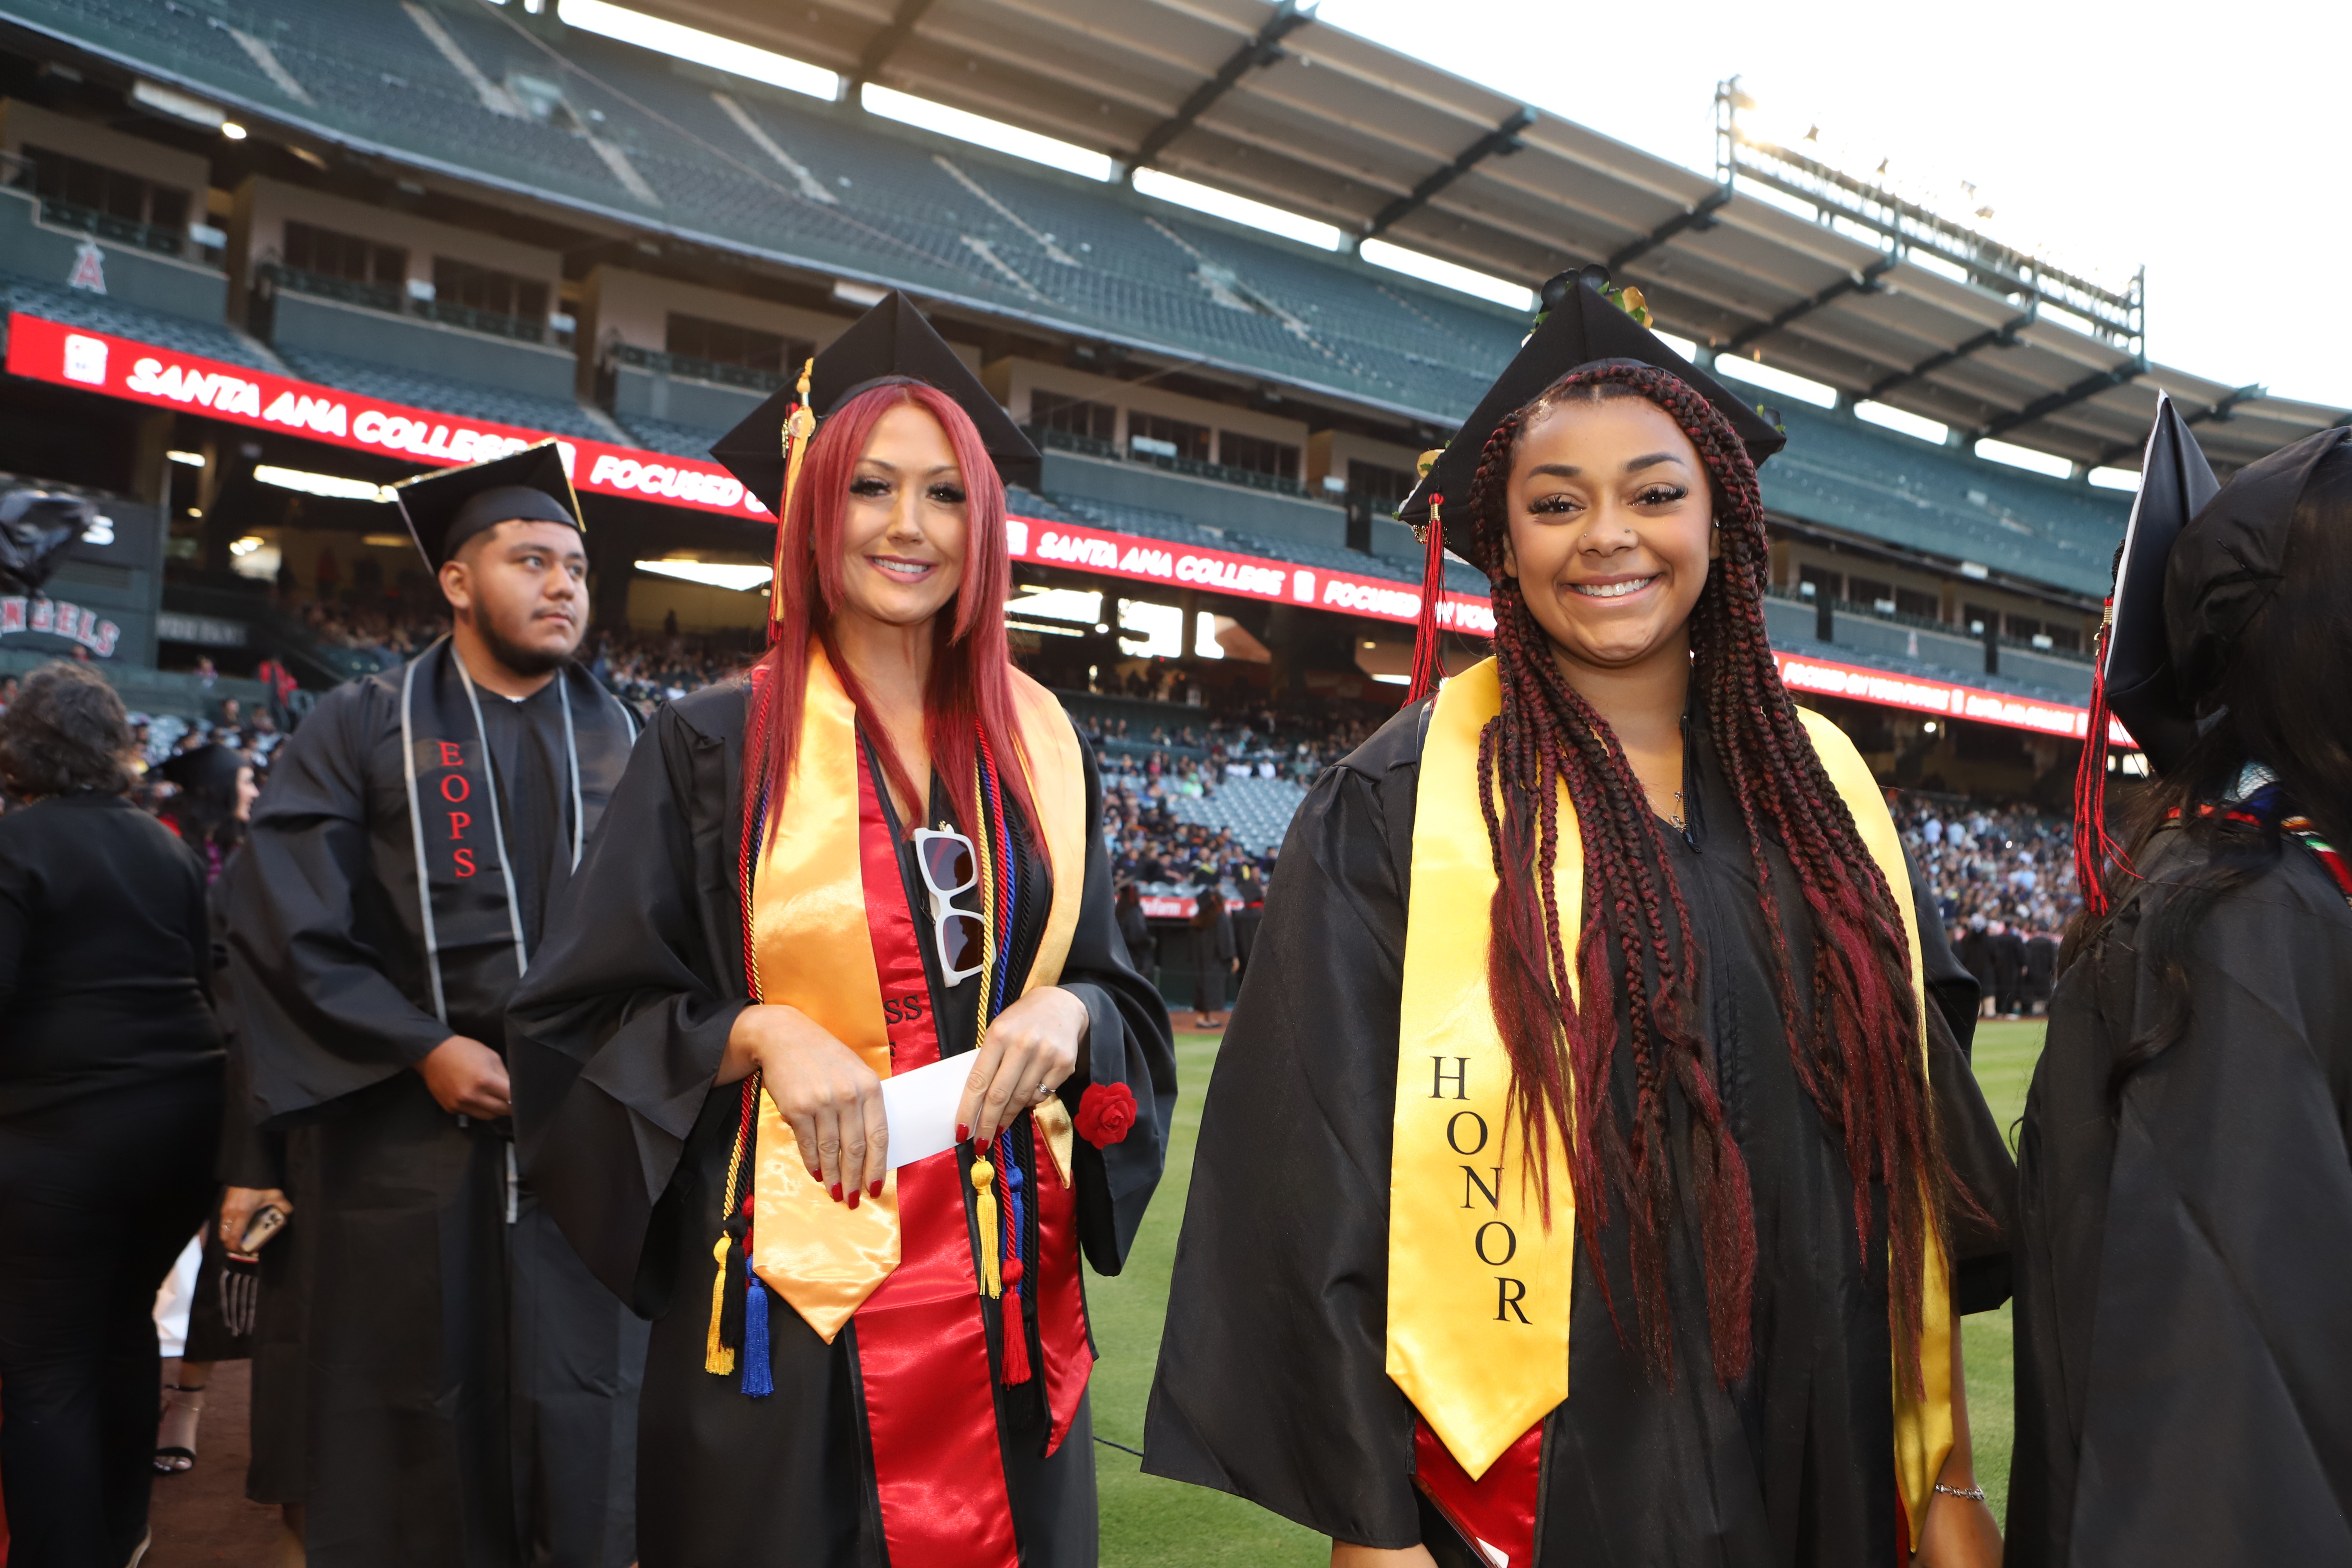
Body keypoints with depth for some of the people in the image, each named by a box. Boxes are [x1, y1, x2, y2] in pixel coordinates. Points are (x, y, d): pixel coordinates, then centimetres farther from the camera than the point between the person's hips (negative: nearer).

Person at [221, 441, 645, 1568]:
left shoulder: (624, 744, 9)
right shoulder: (361, 731, 2)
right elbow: (283, 917, -6)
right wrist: (424, 1049, -13)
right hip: (402, 1145, -1)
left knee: (582, 1443, 8)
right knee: (408, 1445, 10)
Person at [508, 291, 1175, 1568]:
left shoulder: (1042, 754, 6)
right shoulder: (716, 747, -3)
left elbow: (1121, 996, 10)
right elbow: (582, 1018, -1)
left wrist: (1068, 1012, -11)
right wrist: (757, 1032, -17)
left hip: (1002, 1296, 3)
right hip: (789, 1294, -2)